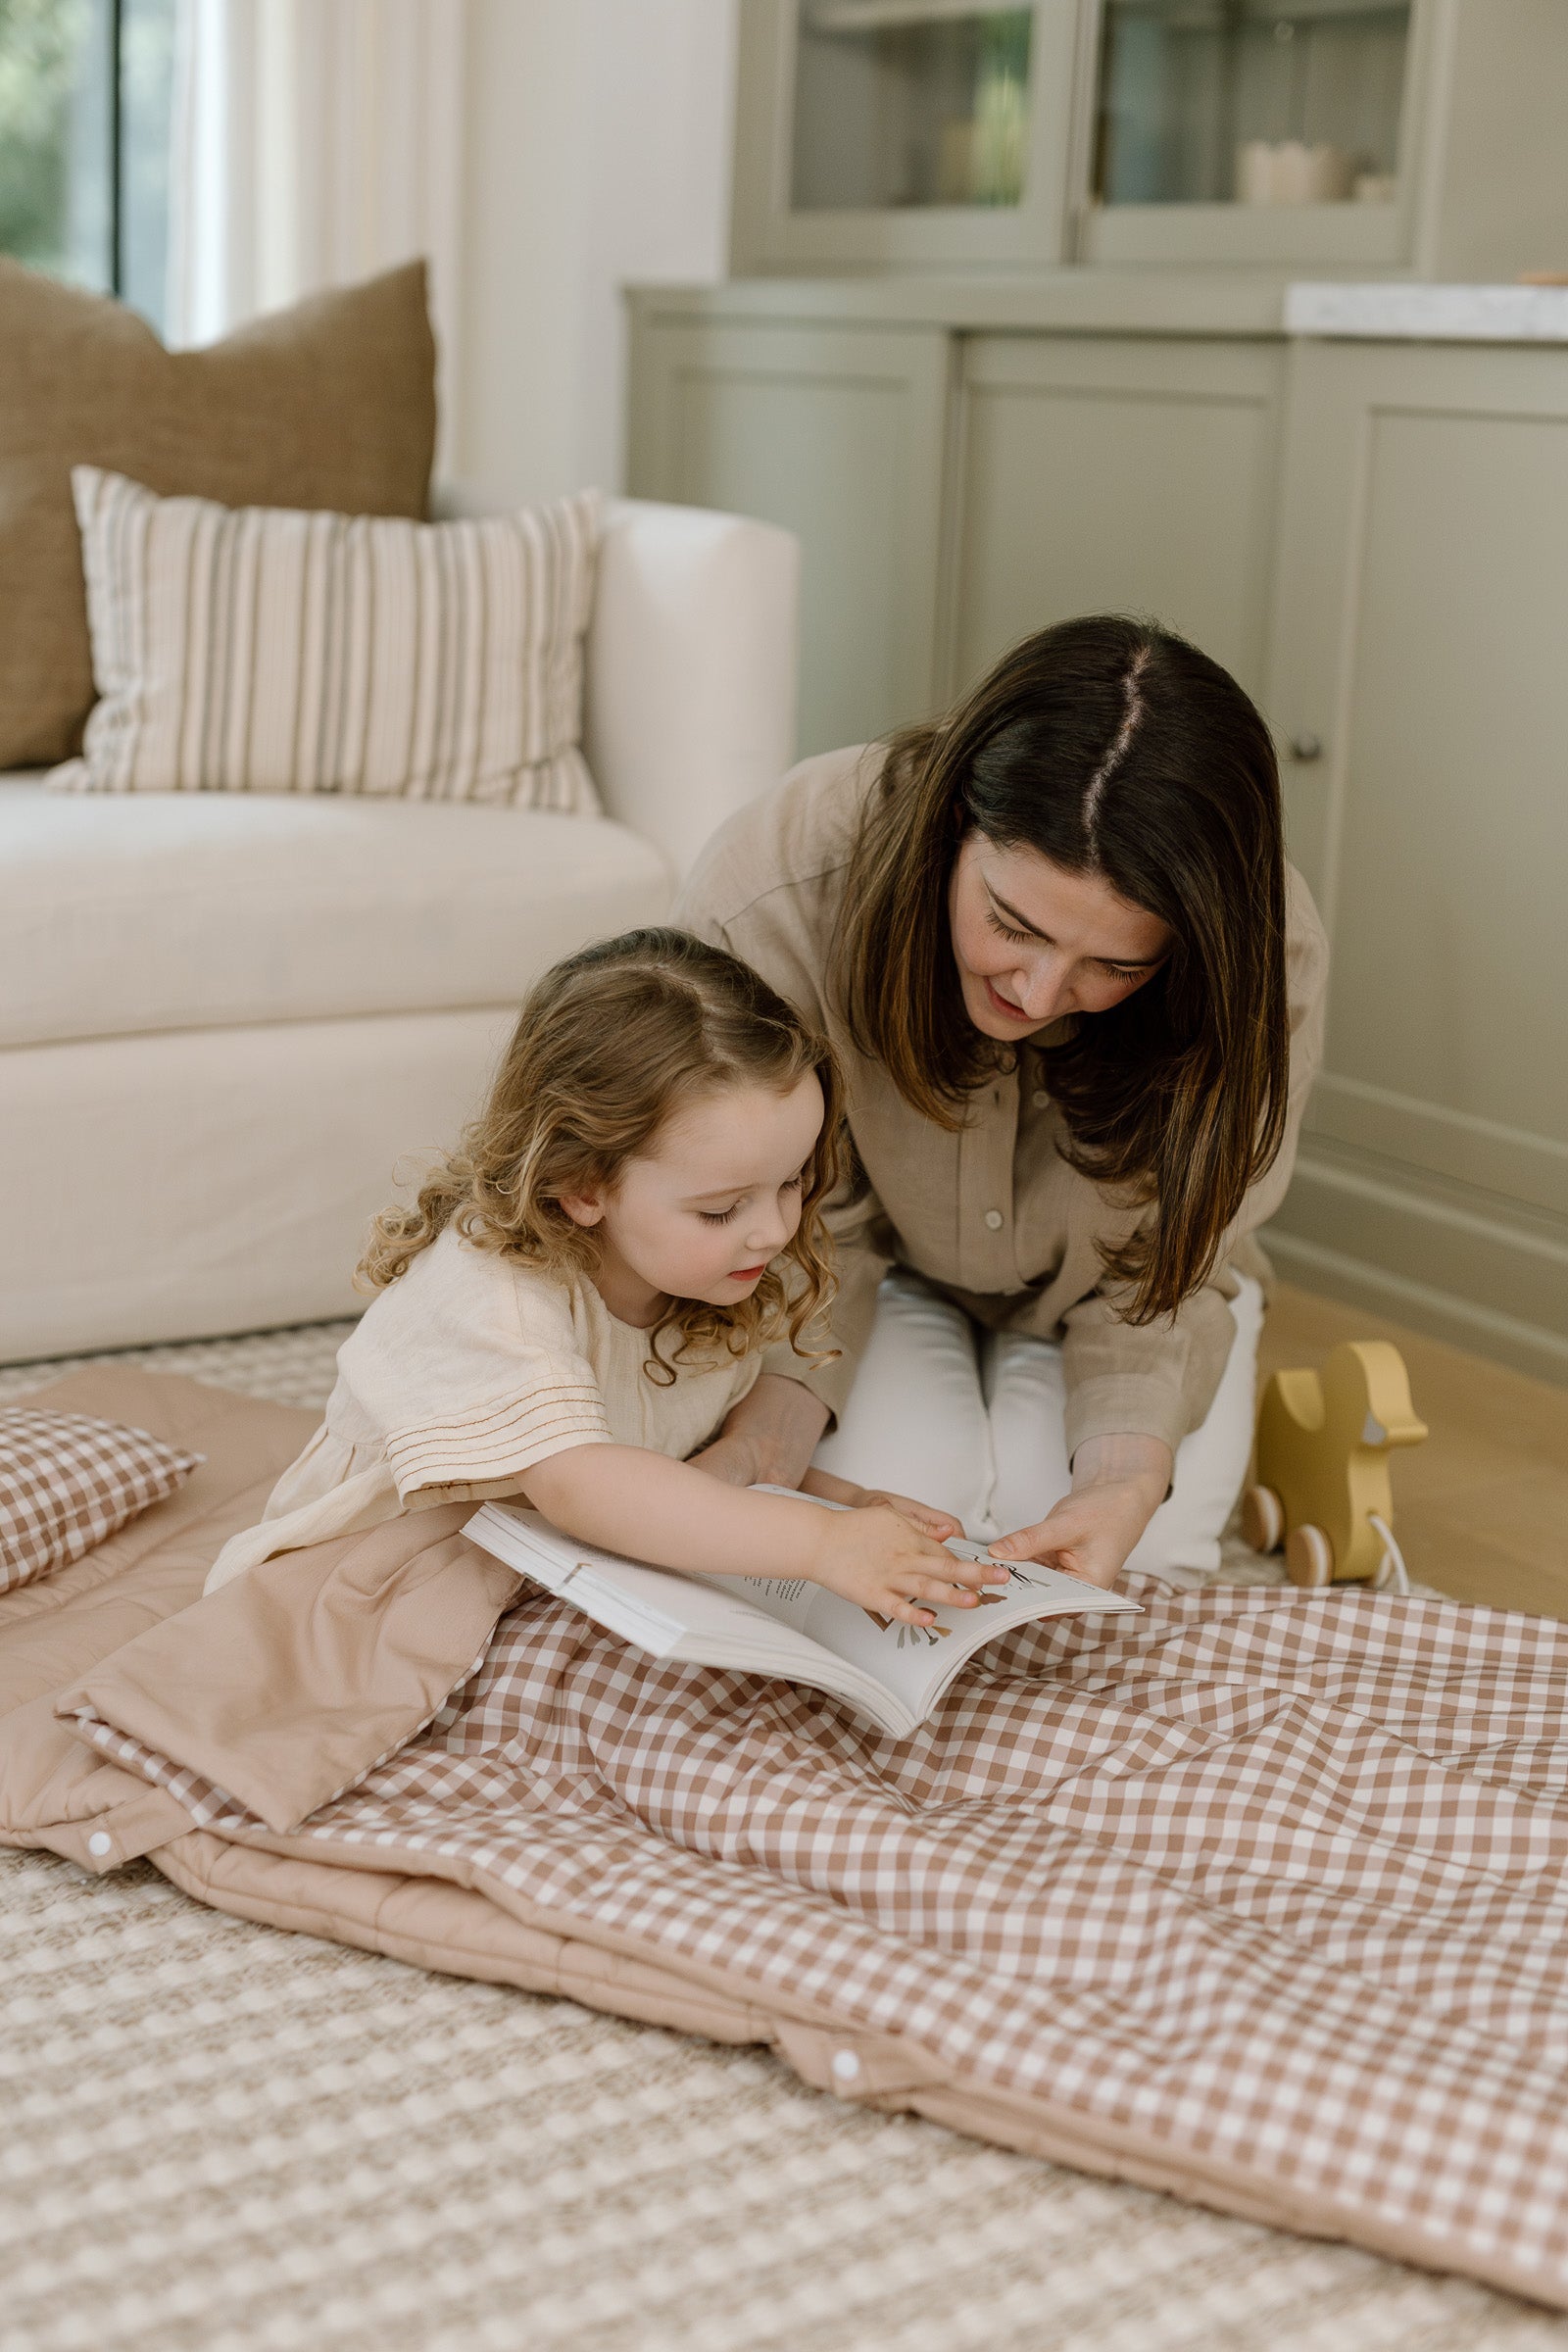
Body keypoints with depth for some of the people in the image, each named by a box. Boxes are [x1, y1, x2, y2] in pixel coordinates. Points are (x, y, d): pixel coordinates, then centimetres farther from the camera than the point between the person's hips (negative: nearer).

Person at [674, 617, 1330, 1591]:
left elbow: (1165, 1274, -19)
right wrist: (774, 1417, -37)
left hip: (1095, 1297, 1)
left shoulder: (1272, 963, -33)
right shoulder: (769, 899, -36)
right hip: (883, 1273, 0)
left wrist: (1129, 1470, -38)